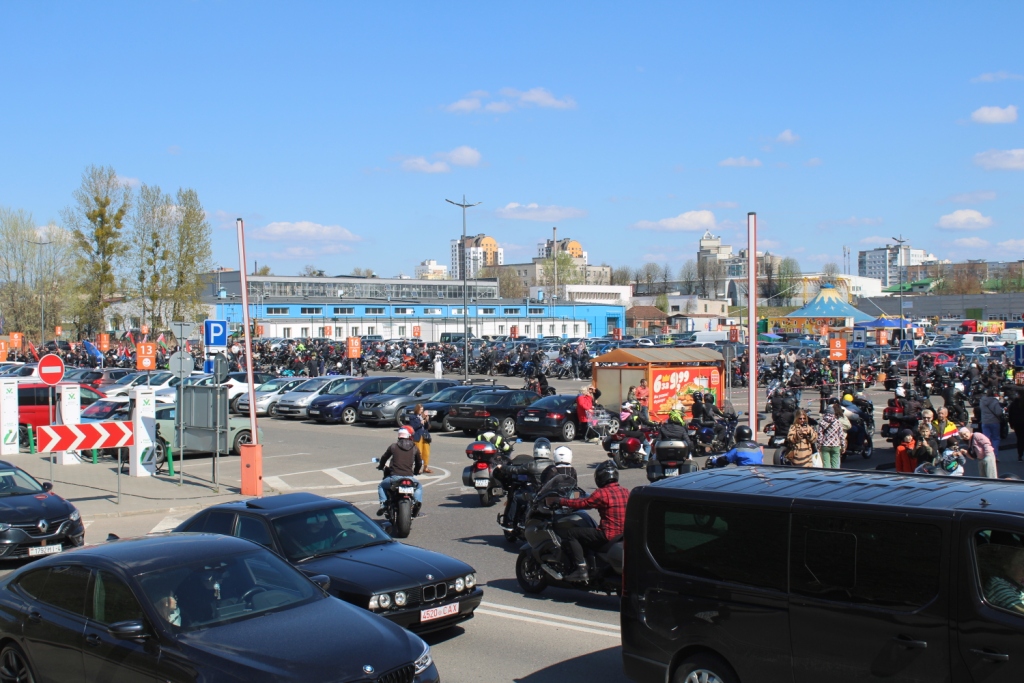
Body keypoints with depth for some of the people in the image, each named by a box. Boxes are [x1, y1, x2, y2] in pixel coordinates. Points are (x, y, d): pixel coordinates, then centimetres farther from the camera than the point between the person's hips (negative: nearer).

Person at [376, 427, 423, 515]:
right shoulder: (414, 448, 9)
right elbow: (419, 463, 20)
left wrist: (380, 466, 41)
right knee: (419, 488, 32)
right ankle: (418, 501, 5)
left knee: (381, 486, 27)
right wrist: (415, 472, 41)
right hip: (409, 477, 1)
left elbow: (384, 458, 19)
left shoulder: (393, 446, 5)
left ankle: (383, 504, 6)